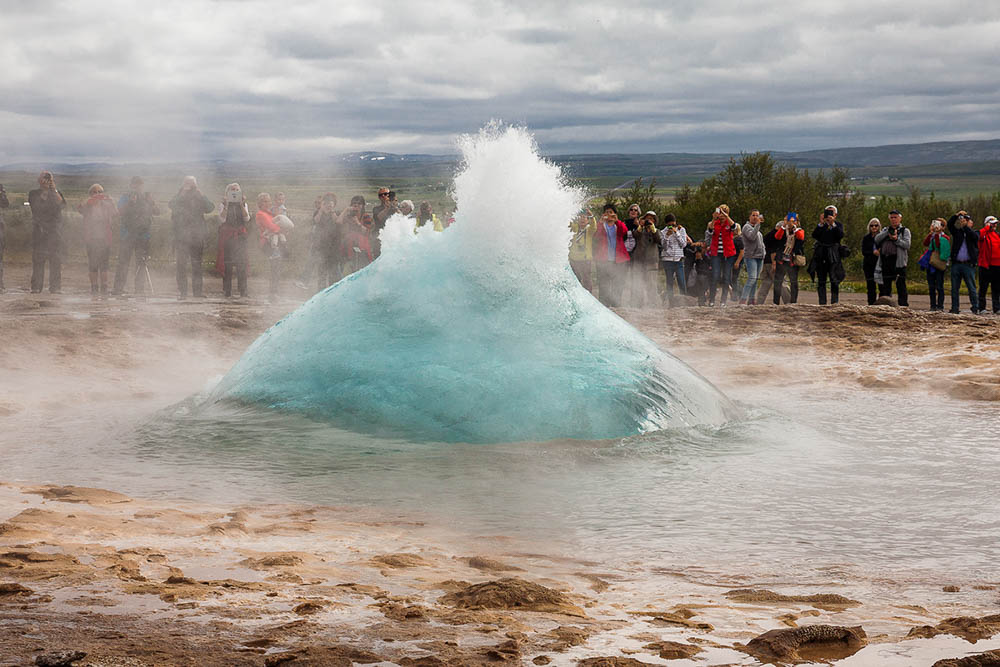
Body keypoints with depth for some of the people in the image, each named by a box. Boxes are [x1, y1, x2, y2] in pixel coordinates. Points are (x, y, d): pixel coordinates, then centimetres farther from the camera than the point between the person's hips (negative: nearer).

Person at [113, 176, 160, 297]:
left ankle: (140, 289, 2)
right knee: (123, 262, -5)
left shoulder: (147, 197, 13)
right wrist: (130, 202, -19)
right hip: (126, 235, -2)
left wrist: (150, 202, -11)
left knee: (141, 263, 0)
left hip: (143, 236, 2)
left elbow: (157, 212, 5)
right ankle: (117, 289, -3)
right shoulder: (124, 198, 7)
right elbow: (121, 212, -8)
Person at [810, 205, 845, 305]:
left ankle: (834, 302, -5)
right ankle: (822, 303, 5)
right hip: (821, 256, 2)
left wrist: (832, 224, -16)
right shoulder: (820, 225, 13)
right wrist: (821, 223, -13)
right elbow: (814, 235, -4)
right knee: (821, 281, 2)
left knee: (835, 280, -8)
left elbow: (841, 235, -9)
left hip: (833, 256, -2)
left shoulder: (838, 225, 10)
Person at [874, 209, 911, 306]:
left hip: (898, 261, -4)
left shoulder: (905, 231, 8)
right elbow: (877, 239, 2)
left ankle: (903, 305, -8)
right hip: (886, 260, 4)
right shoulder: (885, 230, 20)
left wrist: (896, 239, -17)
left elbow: (907, 245, -5)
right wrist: (888, 232, -7)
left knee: (900, 285, -8)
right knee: (887, 285, 9)